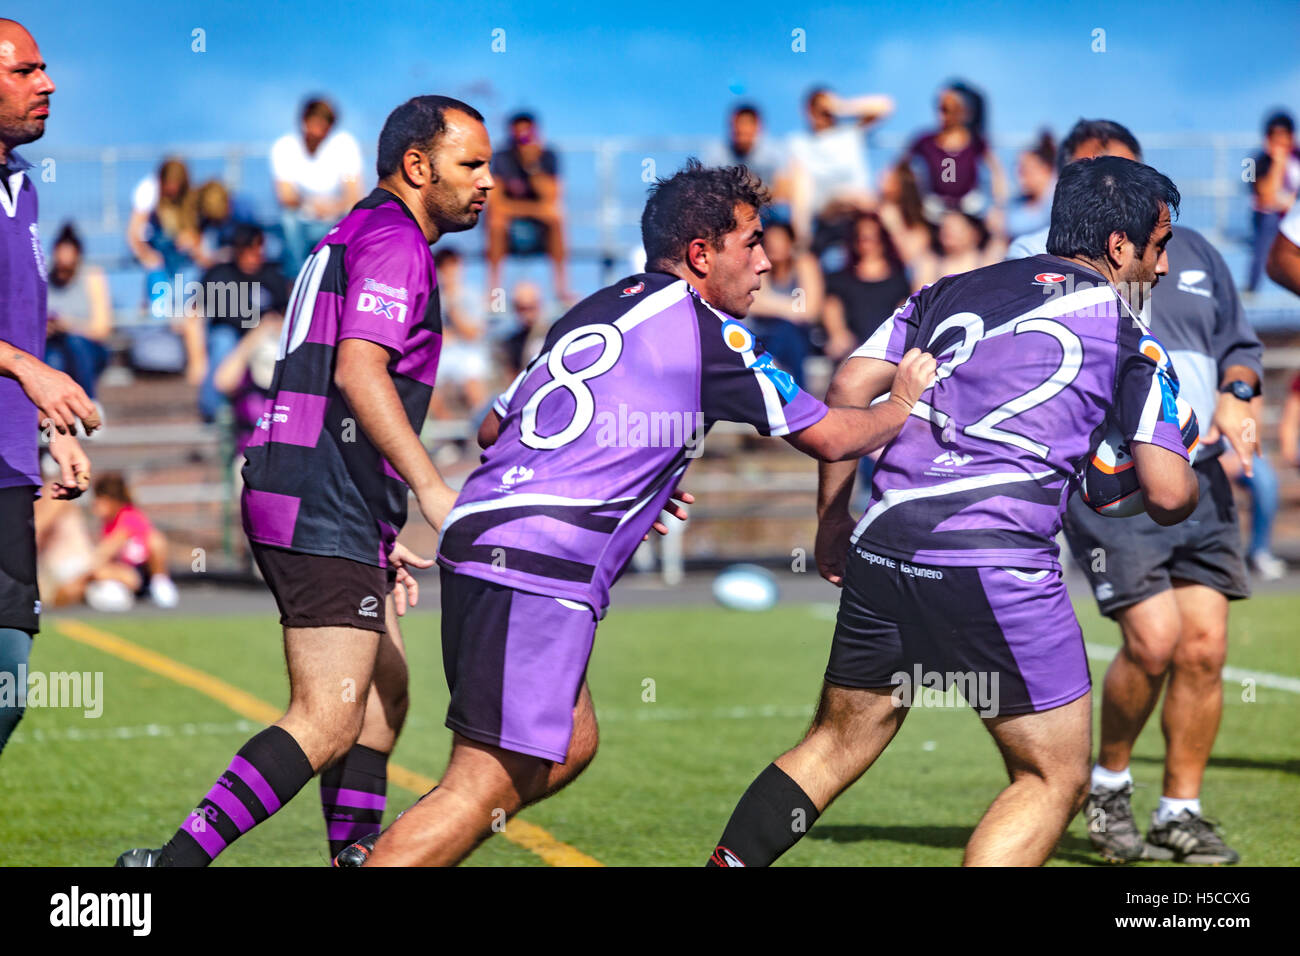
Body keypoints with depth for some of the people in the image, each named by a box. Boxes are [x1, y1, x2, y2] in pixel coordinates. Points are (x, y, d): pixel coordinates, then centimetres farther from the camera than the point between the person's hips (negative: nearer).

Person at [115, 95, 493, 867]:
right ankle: (175, 861, -17)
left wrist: (382, 537, 27)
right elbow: (358, 373, -23)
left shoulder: (358, 238, 24)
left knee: (384, 695, 14)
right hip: (324, 513, -11)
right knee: (329, 723, -13)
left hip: (333, 514, 11)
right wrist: (433, 489, -30)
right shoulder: (392, 241, -8)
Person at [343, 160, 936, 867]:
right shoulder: (710, 331, 0)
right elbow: (830, 437, 7)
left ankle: (377, 856, 15)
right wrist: (903, 401, 27)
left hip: (475, 533, 9)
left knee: (569, 746, 19)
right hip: (541, 568, -9)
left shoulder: (593, 311, 22)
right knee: (488, 786, -9)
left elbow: (492, 429, 28)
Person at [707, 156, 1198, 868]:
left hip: (883, 545, 5)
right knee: (1054, 779, 6)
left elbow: (849, 389, 9)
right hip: (996, 561, -5)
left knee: (836, 744, 21)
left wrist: (831, 519, 17)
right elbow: (1168, 495, 0)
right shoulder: (1126, 332, 7)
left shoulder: (953, 291, 18)